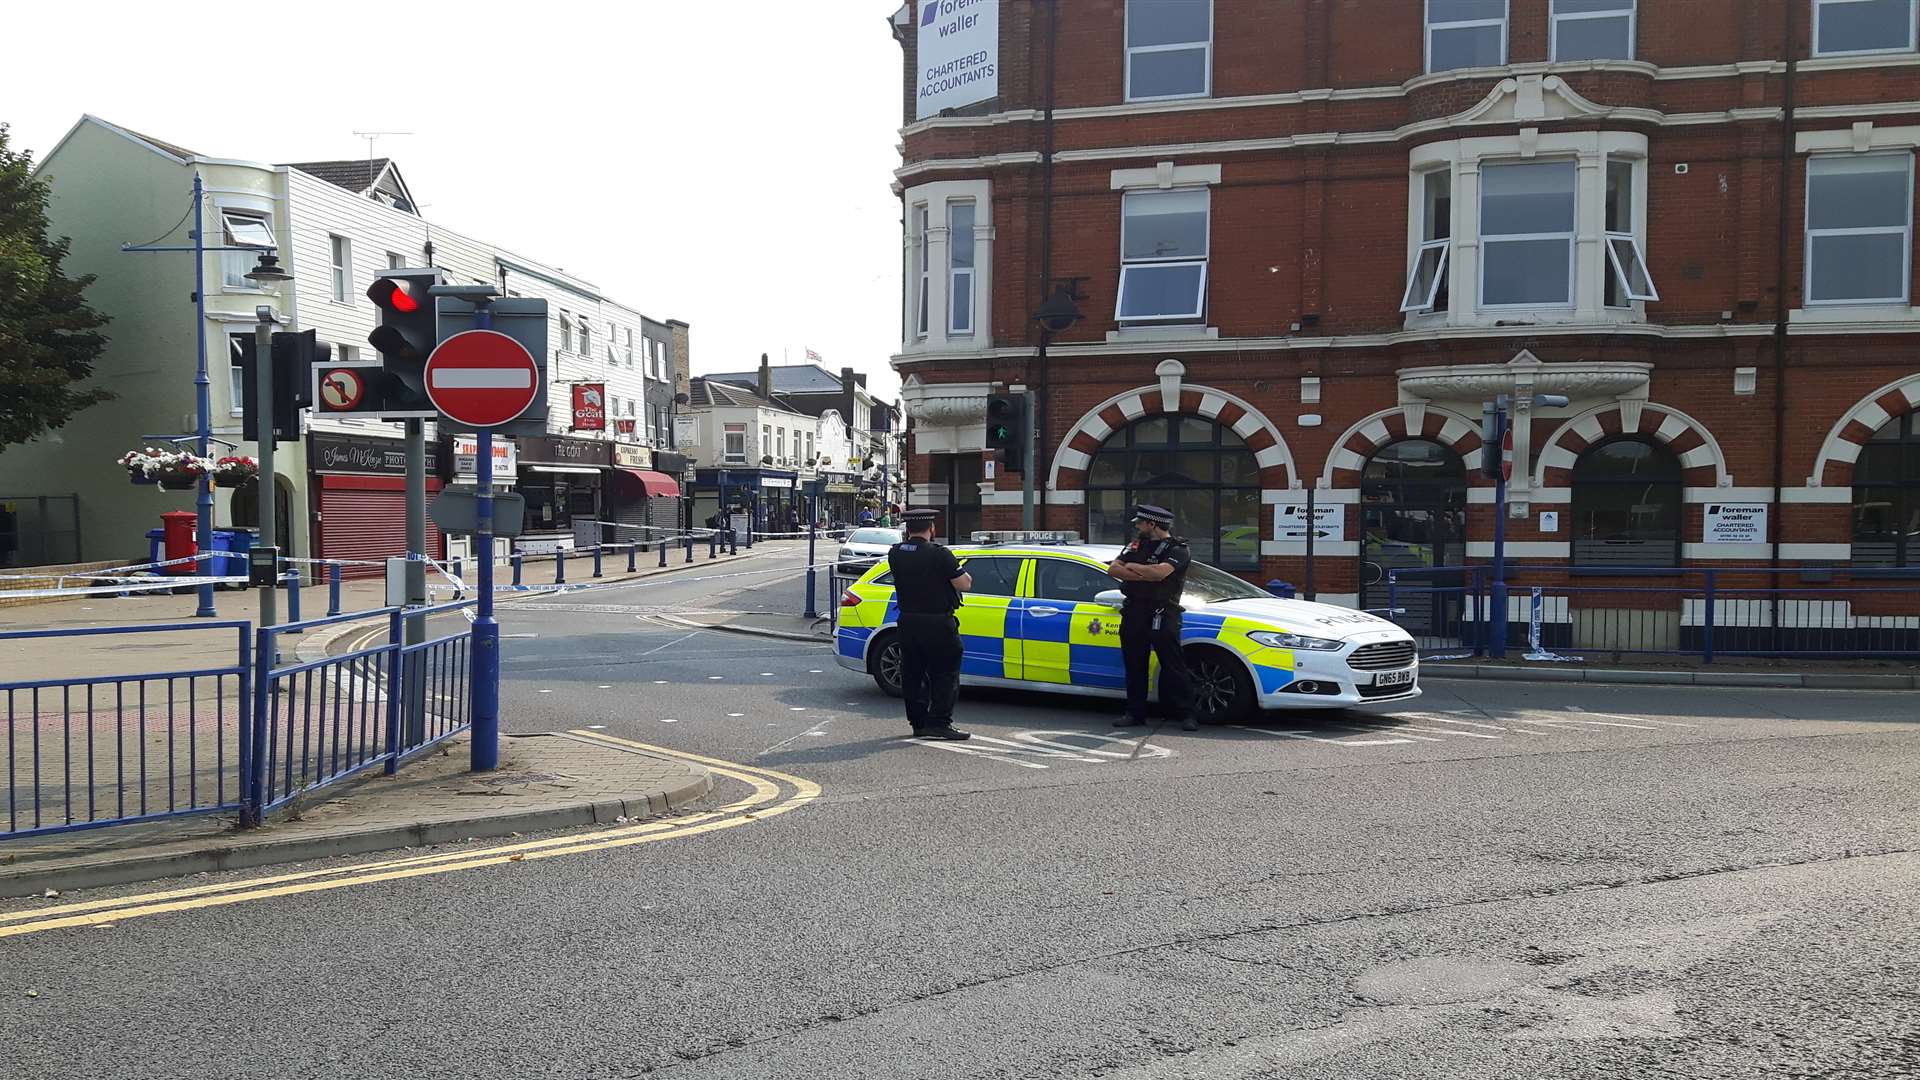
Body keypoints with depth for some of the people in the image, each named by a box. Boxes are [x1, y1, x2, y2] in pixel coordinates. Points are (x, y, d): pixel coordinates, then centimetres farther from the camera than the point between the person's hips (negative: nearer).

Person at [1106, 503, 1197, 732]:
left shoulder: (1178, 549, -3)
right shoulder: (1137, 544, 17)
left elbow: (1160, 572, -22)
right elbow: (1113, 569, 7)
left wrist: (1131, 567, -6)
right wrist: (1144, 575, -9)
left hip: (1161, 615, -6)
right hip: (1133, 612, 6)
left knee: (1173, 665, -7)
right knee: (1134, 666, 9)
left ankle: (1186, 714, -4)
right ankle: (1135, 713, 17)